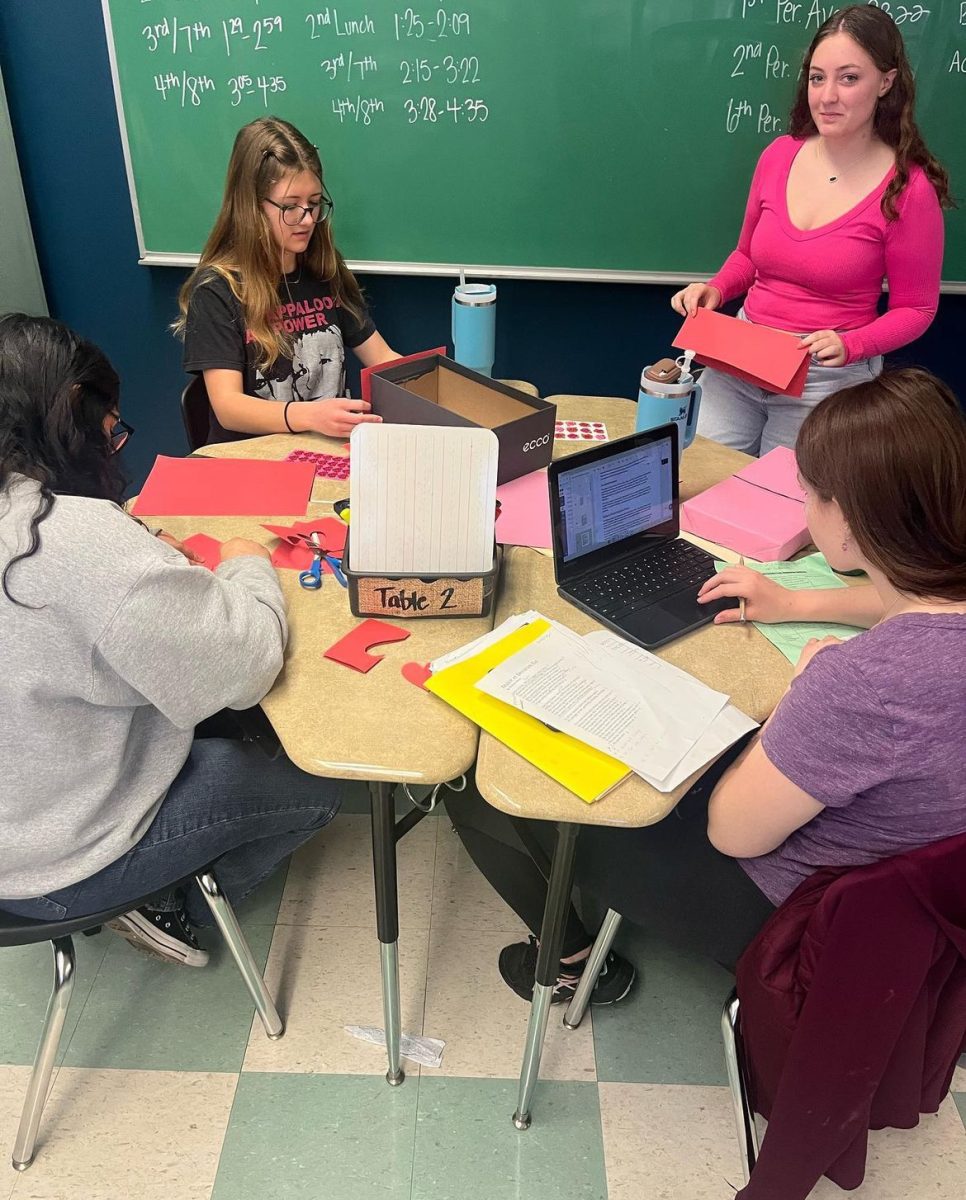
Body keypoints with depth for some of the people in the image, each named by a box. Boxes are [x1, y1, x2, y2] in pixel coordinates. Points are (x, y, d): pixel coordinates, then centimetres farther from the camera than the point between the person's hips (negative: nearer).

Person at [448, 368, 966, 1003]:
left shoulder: (869, 680, -41)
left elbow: (734, 829, -24)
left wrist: (807, 683, -14)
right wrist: (800, 604, 13)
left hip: (783, 901, -8)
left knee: (477, 782, 1)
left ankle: (571, 959, 24)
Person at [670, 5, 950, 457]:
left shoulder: (908, 189, -12)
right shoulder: (779, 155, 1)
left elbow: (915, 309, -3)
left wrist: (849, 345, -20)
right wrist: (714, 291, -3)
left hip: (828, 376, -4)